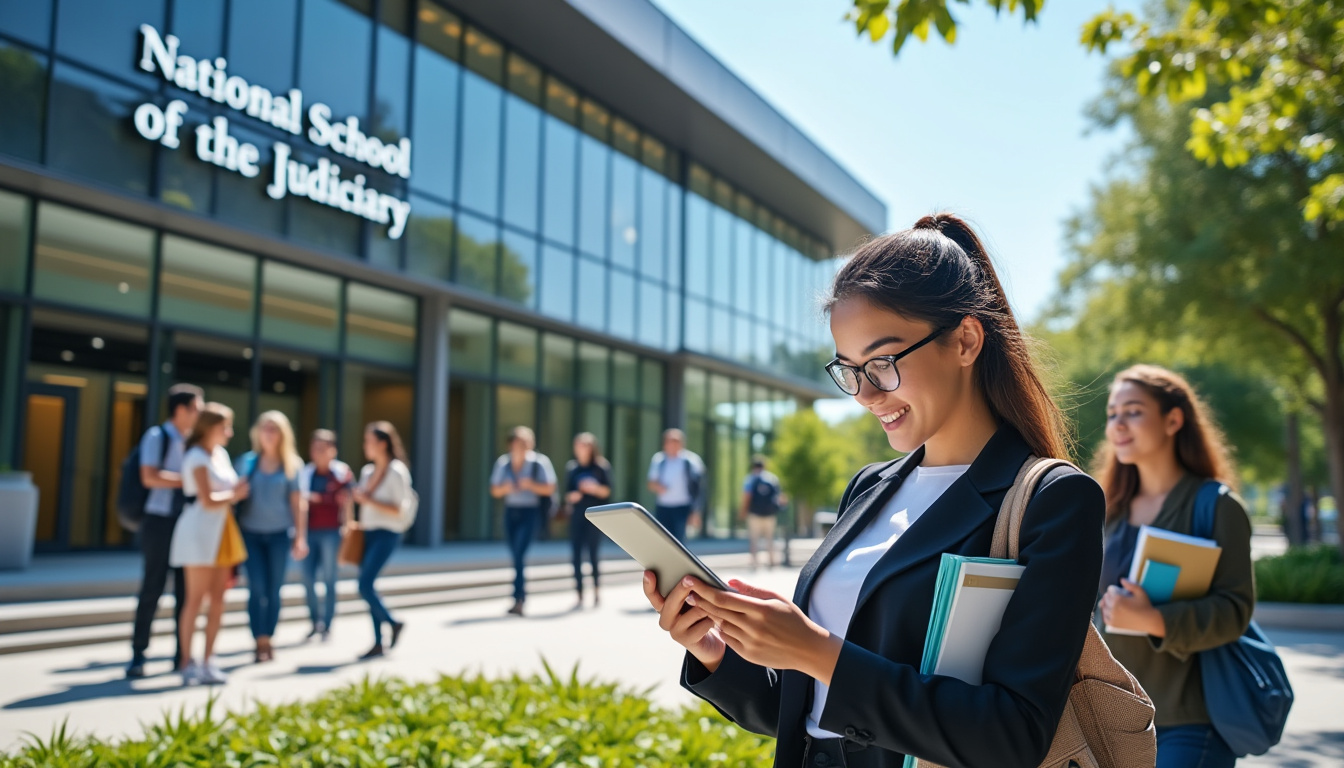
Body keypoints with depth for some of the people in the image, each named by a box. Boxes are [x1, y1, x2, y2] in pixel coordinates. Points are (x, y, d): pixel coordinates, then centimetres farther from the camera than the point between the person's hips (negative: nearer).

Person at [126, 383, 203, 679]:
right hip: (160, 521, -6)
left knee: (186, 590, 6)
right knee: (152, 588, -2)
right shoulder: (157, 436, -6)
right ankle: (138, 654, 9)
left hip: (187, 522, 6)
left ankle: (182, 653, 14)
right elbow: (149, 477, -17)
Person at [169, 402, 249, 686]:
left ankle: (208, 660, 12)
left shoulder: (221, 455, 16)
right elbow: (207, 500, -16)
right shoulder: (197, 457, -10)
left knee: (218, 598, 6)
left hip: (221, 530, 8)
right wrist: (234, 495, -1)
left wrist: (235, 492, 1)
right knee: (196, 598, -4)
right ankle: (187, 661, 2)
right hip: (199, 529, -8)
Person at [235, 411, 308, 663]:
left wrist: (300, 538, 0)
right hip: (251, 533, 0)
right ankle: (259, 642, -2)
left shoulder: (292, 464, 4)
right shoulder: (247, 462, 6)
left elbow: (298, 503, 4)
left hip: (279, 533, 0)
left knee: (274, 590, 4)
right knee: (257, 588, -8)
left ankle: (269, 640, 15)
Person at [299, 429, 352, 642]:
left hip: (331, 532, -3)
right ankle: (315, 621, 20)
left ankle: (327, 626, 11)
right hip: (310, 530, 3)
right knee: (308, 578, 3)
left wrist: (347, 530, -7)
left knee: (329, 580, 2)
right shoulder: (306, 472, 7)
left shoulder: (342, 472, -3)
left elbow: (346, 504, -3)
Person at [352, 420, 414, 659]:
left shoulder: (397, 472, -10)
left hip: (387, 534, -7)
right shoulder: (367, 471, 11)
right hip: (368, 532, 7)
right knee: (367, 585, 6)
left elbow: (399, 510, -15)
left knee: (364, 586, -14)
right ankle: (378, 643, 13)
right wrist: (360, 523, 6)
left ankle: (393, 623, 8)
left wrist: (368, 500, -19)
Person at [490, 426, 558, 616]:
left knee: (520, 554, -16)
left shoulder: (539, 462, -6)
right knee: (516, 556, 9)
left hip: (530, 512, -5)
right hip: (510, 511, 5)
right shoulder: (503, 463, 7)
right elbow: (494, 490, 10)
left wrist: (531, 485, -21)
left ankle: (518, 599, -16)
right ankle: (523, 595, 21)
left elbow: (550, 488, -7)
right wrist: (505, 488, -12)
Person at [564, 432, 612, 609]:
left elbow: (607, 491, 2)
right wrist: (571, 496, -9)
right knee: (576, 554, -2)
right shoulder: (571, 468, 11)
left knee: (593, 552, -4)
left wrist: (594, 488, -15)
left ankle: (596, 592, 11)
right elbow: (567, 493, 12)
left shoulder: (601, 466, 3)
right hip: (576, 515, 3)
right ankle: (580, 596, 2)